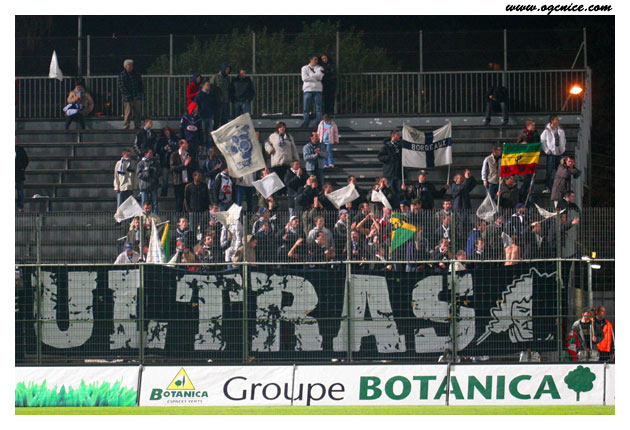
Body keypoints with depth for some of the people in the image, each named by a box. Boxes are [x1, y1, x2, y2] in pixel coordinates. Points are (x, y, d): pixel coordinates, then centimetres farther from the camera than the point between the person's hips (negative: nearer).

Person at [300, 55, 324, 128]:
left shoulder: (319, 68, 14)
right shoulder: (305, 68, 11)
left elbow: (320, 77, -3)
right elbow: (304, 78, -4)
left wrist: (310, 77, -5)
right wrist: (315, 79, -4)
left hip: (317, 89, 1)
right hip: (308, 89, -1)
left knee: (318, 108, -4)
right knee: (306, 108, -5)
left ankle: (319, 124, -5)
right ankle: (305, 124, -4)